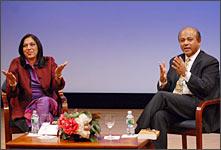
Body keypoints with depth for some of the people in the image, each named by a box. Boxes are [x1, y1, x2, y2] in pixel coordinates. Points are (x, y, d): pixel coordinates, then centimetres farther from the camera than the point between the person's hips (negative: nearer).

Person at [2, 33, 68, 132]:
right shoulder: (16, 63, 1)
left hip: (47, 103, 2)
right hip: (23, 108, -2)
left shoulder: (49, 62, 6)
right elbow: (11, 94, -4)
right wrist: (12, 83, -28)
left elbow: (58, 87, -4)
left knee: (44, 101, -32)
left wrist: (58, 76, -27)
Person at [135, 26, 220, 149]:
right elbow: (166, 89, 18)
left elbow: (205, 89, -12)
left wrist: (185, 74, -22)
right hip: (174, 104, 5)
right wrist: (163, 80, -7)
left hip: (197, 107, -5)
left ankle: (138, 133, -22)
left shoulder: (210, 62, 2)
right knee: (159, 115, -29)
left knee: (161, 96, -26)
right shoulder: (175, 61, 20)